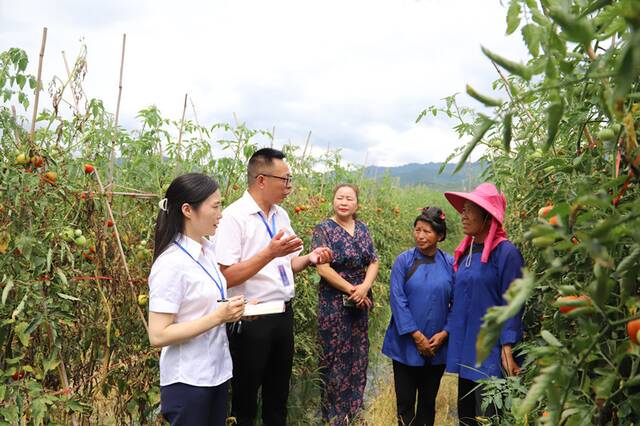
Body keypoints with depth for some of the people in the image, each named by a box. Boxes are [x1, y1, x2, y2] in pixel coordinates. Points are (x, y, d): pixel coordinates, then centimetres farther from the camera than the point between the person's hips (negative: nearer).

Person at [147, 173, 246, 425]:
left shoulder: (206, 250, 2)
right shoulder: (171, 264, -22)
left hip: (216, 371, 8)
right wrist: (218, 317, -24)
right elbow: (158, 335, -23)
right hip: (188, 380, -8)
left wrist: (234, 310, -1)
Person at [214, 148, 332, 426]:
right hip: (251, 320, -7)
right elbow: (227, 276, -22)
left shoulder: (281, 215, 8)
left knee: (279, 391, 20)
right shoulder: (234, 217, -16)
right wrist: (269, 253, -29)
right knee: (245, 395, 11)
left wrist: (310, 259, -2)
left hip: (284, 314, 7)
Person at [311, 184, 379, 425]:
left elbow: (373, 262, 6)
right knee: (336, 356, 3)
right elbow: (323, 269, -15)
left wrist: (365, 287, -13)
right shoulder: (324, 229, -8)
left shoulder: (362, 229, 8)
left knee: (358, 355, 12)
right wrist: (351, 290, -14)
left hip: (360, 302, 5)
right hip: (334, 303, -5)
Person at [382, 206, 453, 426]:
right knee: (405, 401, 7)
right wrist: (416, 336, -15)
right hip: (406, 344, -1)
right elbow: (397, 300, -10)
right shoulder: (404, 261, -6)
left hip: (437, 346, 2)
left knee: (428, 400, 16)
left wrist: (445, 333, -12)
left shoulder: (450, 264, -3)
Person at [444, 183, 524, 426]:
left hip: (490, 351, -7)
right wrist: (448, 331, 15)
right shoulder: (464, 252, 9)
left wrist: (508, 350, -17)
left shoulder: (506, 252, -12)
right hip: (464, 349, 7)